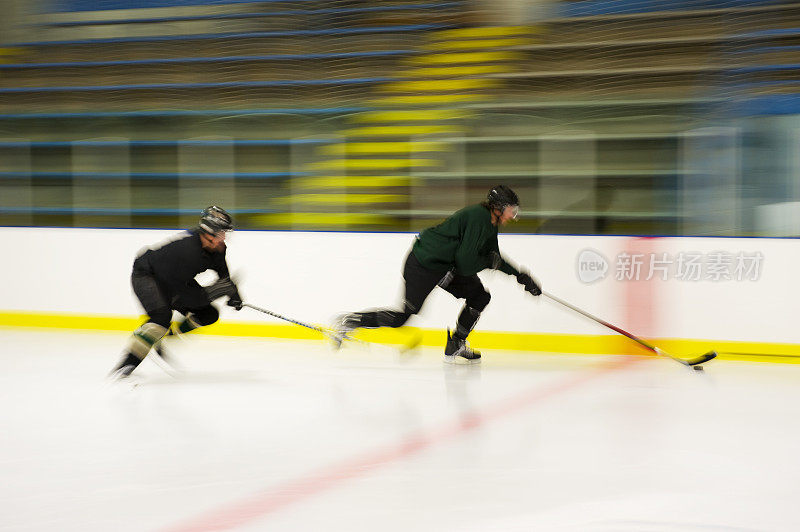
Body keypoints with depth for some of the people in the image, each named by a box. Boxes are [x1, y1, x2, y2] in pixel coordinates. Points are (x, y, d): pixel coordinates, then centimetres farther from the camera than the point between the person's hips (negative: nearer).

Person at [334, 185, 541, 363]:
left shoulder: (490, 225, 9)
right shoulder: (477, 217, -23)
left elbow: (494, 258, 22)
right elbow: (465, 263, -26)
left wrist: (520, 275, 15)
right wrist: (488, 261, -9)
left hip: (446, 267, 10)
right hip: (423, 265, -10)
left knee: (480, 296, 6)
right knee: (402, 316, -6)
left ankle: (455, 348, 11)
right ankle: (347, 322, 6)